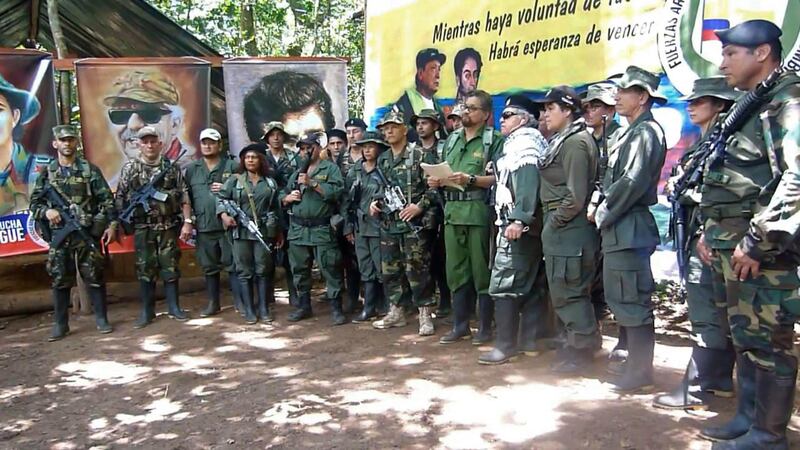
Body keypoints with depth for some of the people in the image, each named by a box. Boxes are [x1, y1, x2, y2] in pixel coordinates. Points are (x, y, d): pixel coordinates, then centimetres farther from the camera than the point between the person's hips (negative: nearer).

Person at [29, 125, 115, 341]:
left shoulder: (89, 169, 2)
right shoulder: (47, 173, 8)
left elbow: (107, 199, 0)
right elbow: (34, 203, 11)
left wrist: (111, 224, -9)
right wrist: (46, 211, -10)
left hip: (87, 232, -2)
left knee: (94, 276, 2)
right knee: (60, 280, 5)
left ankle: (101, 319, 12)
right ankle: (60, 324, 14)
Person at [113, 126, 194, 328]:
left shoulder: (171, 167, 3)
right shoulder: (130, 168, 1)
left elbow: (184, 197, 2)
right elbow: (119, 199, 2)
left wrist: (187, 222, -4)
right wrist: (115, 225, -3)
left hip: (169, 226, 1)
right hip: (143, 228, 0)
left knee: (170, 266, 6)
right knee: (145, 269, 4)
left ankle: (174, 306, 17)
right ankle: (147, 311, 14)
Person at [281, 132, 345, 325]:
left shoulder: (331, 168, 1)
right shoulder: (296, 172, 18)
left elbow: (336, 192, -15)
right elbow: (282, 196, 20)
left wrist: (312, 182, -17)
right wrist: (288, 198, -2)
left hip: (322, 229, -5)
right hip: (298, 229, 6)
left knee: (330, 270, -4)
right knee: (299, 270, 12)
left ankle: (336, 308, 3)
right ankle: (303, 306, 24)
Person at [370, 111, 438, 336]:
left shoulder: (418, 155, -5)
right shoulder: (382, 160, 15)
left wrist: (419, 206, -19)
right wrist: (376, 202, 6)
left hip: (414, 224, -7)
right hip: (388, 224, 7)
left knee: (417, 270, -6)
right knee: (389, 270, 11)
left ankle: (425, 315, 3)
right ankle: (395, 312, 23)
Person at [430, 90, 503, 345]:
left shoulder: (493, 140, -1)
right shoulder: (452, 140, 19)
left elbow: (499, 178, -10)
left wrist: (471, 179, -19)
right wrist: (437, 181, 2)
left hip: (479, 212, -6)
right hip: (453, 211, 6)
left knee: (481, 271, 0)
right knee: (456, 271, 10)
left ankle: (486, 327, 11)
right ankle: (460, 325, 19)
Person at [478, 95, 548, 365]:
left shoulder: (523, 141, -8)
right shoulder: (520, 142, 24)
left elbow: (527, 182, -21)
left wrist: (518, 220, -28)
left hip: (517, 224, -11)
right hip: (522, 223, 11)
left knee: (503, 284, -10)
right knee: (527, 284, 12)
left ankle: (506, 346, -6)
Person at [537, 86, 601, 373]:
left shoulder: (576, 142, -15)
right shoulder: (563, 140, 16)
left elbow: (576, 196, -21)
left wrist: (553, 223, -12)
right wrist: (551, 224, 12)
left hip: (568, 229, -10)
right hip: (562, 228, 10)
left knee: (568, 292, -1)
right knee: (566, 291, 16)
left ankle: (581, 350, 11)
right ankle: (581, 343, 28)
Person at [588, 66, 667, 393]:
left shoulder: (647, 131, -11)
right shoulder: (632, 132, 19)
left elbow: (633, 182, -20)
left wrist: (601, 214, -11)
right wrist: (600, 209, 6)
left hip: (629, 229, -10)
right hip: (618, 228, 10)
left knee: (632, 300, -5)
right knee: (621, 298, 15)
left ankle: (640, 372, 4)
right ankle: (635, 362, 27)